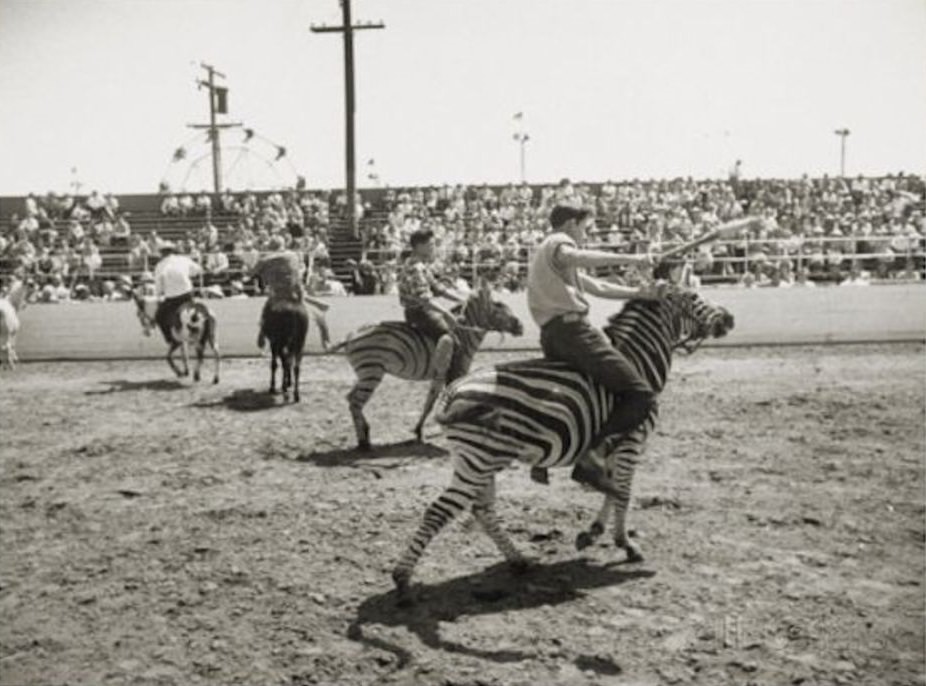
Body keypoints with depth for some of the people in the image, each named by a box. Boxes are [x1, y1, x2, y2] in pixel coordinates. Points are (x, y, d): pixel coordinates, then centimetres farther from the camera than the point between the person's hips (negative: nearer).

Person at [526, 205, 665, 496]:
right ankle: (595, 452, -22)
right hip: (572, 328, -10)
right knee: (641, 396, -12)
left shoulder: (545, 254, 33)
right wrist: (630, 259, -23)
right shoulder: (559, 242, 3)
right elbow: (578, 257, -24)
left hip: (550, 337, 10)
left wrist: (640, 293, 21)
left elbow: (597, 287, 30)